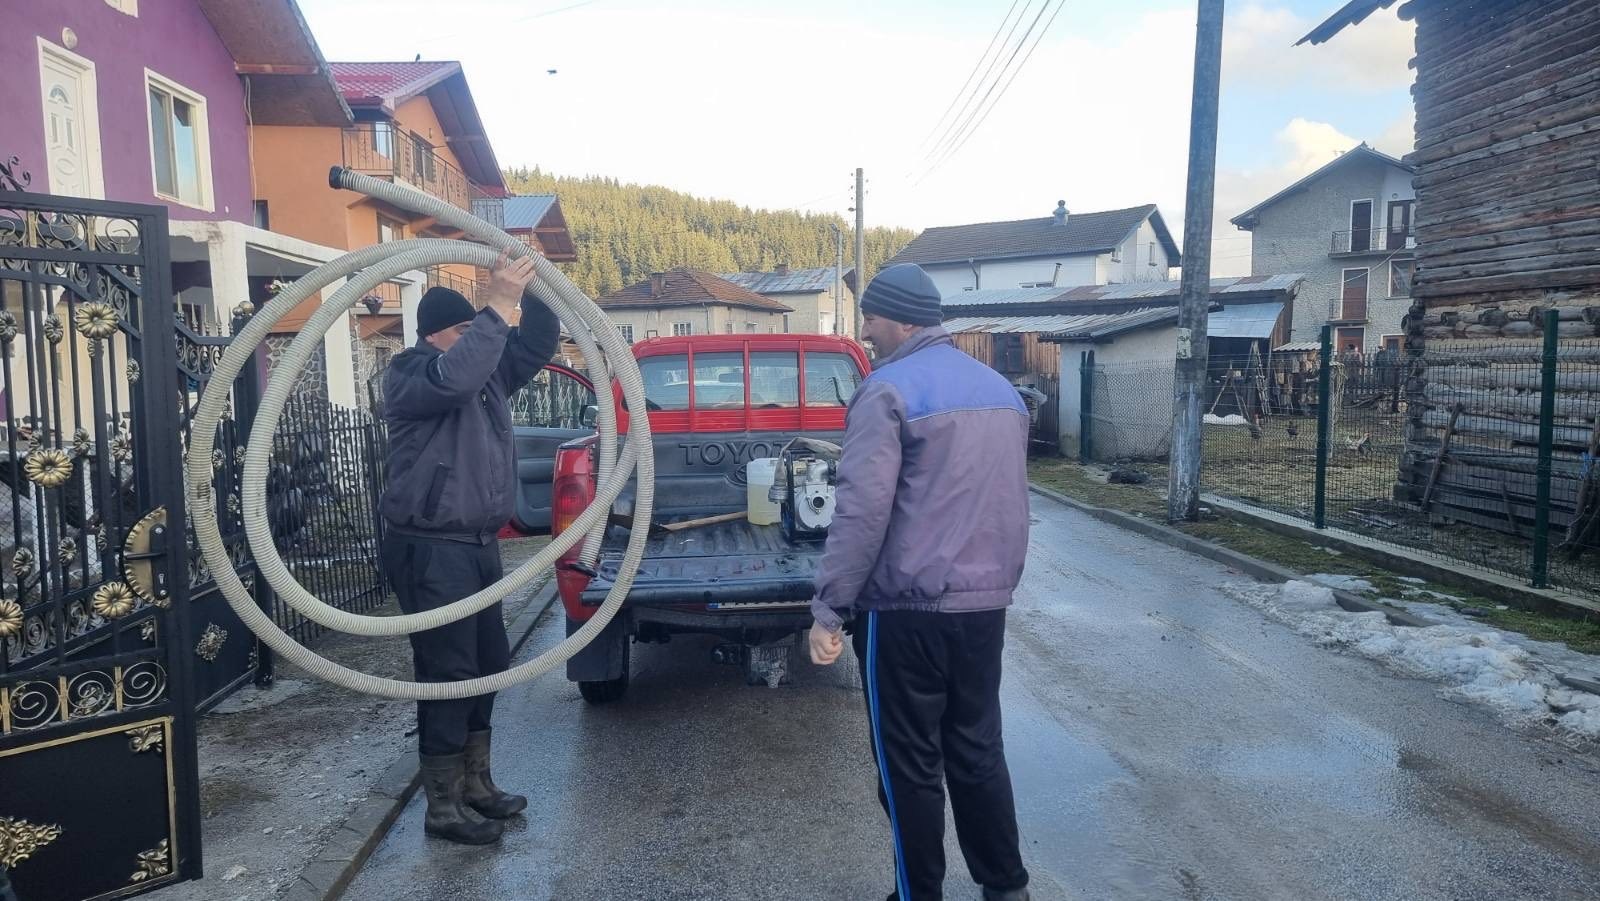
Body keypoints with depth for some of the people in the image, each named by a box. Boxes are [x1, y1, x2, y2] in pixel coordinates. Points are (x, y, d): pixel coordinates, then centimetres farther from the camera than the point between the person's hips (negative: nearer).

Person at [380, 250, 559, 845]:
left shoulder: (489, 369, 12)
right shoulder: (409, 376, -11)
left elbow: (538, 346, 10)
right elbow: (454, 379, -32)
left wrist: (533, 293, -7)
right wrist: (499, 305, -32)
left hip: (478, 544, 9)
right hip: (430, 550, -9)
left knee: (489, 664, 15)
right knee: (448, 674, -3)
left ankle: (475, 783, 30)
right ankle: (444, 808, 10)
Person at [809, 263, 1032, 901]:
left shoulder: (889, 389, -12)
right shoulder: (1000, 389, 13)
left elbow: (862, 511, -19)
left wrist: (827, 610, -15)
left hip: (908, 610, -7)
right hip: (985, 603, 8)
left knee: (911, 767, 6)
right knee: (978, 750, 19)